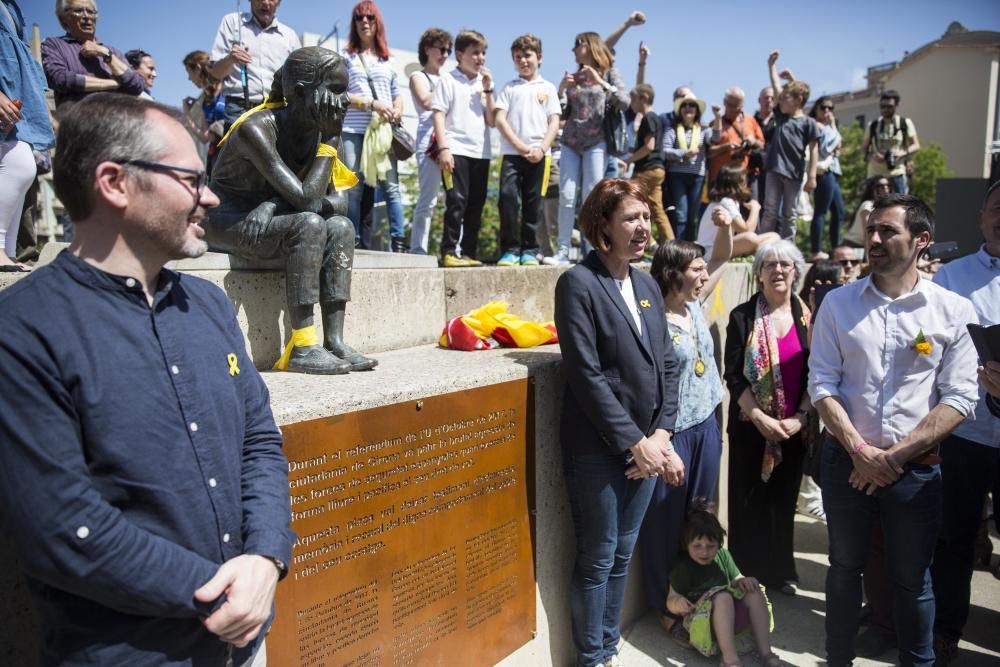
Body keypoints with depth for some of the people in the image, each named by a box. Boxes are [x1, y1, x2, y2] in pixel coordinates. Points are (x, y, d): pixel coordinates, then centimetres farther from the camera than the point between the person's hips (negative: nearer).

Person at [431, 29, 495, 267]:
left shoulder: (484, 83, 18)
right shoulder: (448, 81, 3)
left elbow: (492, 121, 11)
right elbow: (438, 116, -4)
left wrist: (488, 90, 3)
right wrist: (443, 148, -14)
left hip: (481, 152, 6)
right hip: (456, 150, -6)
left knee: (476, 204, 6)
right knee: (457, 201, -12)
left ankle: (469, 253, 12)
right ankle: (449, 252, -9)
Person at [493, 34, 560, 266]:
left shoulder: (548, 88, 13)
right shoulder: (509, 88, 12)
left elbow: (554, 122, 6)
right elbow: (499, 119, 2)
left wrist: (542, 149, -9)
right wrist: (520, 146, -9)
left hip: (538, 155, 1)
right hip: (511, 153, 0)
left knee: (533, 203, 2)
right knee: (508, 197, -13)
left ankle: (529, 250, 8)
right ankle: (509, 249, -7)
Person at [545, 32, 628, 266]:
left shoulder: (610, 74, 7)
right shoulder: (574, 78, 16)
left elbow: (624, 103, -6)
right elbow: (562, 114, 15)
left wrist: (601, 83, -14)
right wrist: (561, 89, -1)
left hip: (596, 143, -3)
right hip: (570, 142, 3)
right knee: (566, 197, -5)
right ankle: (563, 251, -5)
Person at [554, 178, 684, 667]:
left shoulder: (647, 285, 10)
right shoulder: (578, 283, -11)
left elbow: (666, 365, 9)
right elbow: (586, 374, -17)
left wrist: (661, 434, -4)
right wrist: (633, 442, -16)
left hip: (646, 445, 6)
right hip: (598, 449, -6)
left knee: (623, 554, 17)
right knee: (597, 558, 7)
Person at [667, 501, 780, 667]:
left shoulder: (723, 555, 6)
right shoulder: (682, 568, -12)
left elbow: (735, 579, 14)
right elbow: (671, 600, -12)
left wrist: (743, 581, -11)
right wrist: (677, 603, -36)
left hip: (733, 612, 6)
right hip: (701, 618, -6)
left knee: (754, 591, -17)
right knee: (722, 597, -34)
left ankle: (765, 652, -19)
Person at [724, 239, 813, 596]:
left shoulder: (807, 318, 4)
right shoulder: (743, 317, -4)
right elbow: (733, 375, -7)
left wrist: (800, 417, -8)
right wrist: (759, 417, -15)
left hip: (794, 428, 2)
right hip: (751, 426, -2)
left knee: (784, 499, 12)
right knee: (749, 502, 4)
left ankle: (780, 571, 29)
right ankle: (747, 574, 18)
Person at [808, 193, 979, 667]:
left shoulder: (953, 310, -4)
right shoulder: (838, 303, 0)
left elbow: (958, 398, -7)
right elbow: (822, 384, -3)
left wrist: (896, 454, -14)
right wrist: (860, 451, -12)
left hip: (916, 467, -1)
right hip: (846, 460, 1)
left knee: (912, 579, 13)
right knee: (845, 567, 15)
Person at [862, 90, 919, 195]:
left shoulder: (905, 123, 3)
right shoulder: (872, 125, 7)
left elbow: (916, 145, 3)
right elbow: (864, 148, 11)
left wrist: (903, 153, -17)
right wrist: (871, 156, -11)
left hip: (897, 173, -1)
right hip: (875, 173, 1)